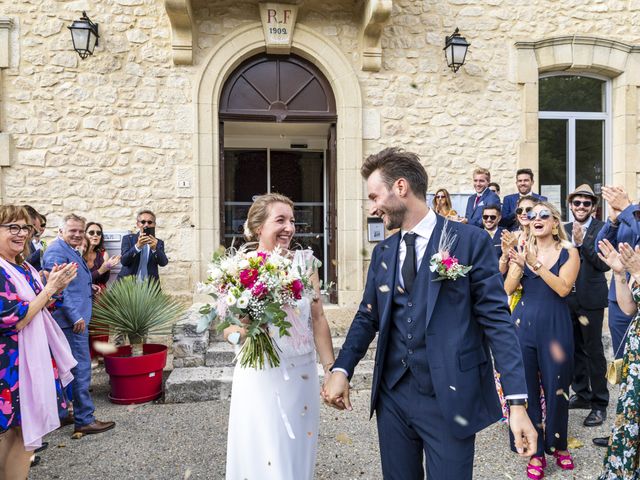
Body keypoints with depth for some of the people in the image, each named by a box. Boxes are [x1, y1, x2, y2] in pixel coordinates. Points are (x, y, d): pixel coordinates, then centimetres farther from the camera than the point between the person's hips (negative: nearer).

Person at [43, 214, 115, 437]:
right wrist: (75, 317, -21)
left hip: (77, 318, 11)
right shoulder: (57, 251, -14)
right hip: (73, 320, -11)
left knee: (74, 368, 17)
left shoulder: (72, 251, 18)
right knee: (81, 368, -7)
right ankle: (84, 420, 0)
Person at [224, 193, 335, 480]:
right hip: (259, 376, -2)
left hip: (302, 375, 2)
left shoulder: (305, 261, -1)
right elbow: (227, 327, -1)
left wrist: (331, 369, 1)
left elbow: (318, 318, 2)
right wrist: (240, 332, -23)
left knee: (299, 456, 15)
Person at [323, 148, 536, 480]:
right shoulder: (382, 252, 9)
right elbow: (367, 317, 11)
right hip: (392, 396, 5)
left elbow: (497, 320, -8)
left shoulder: (470, 241, -7)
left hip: (450, 398, -4)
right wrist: (341, 369, -3)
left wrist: (518, 402, -13)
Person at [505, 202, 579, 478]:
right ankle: (536, 451, 22)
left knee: (556, 389, 8)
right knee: (527, 389, 7)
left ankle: (557, 444, 33)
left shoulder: (568, 252, -1)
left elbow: (563, 288, -15)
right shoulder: (522, 250, 4)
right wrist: (519, 266, -19)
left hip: (555, 326, -2)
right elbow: (508, 289, -3)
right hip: (523, 324, 2)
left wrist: (536, 264, -23)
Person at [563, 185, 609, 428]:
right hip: (567, 299, 5)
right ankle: (582, 394, 31)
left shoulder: (601, 229, -7)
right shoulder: (564, 230, 9)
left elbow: (605, 263, -17)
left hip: (590, 300, -5)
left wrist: (582, 242, -22)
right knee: (575, 349, 15)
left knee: (594, 351, 2)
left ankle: (599, 404, 15)